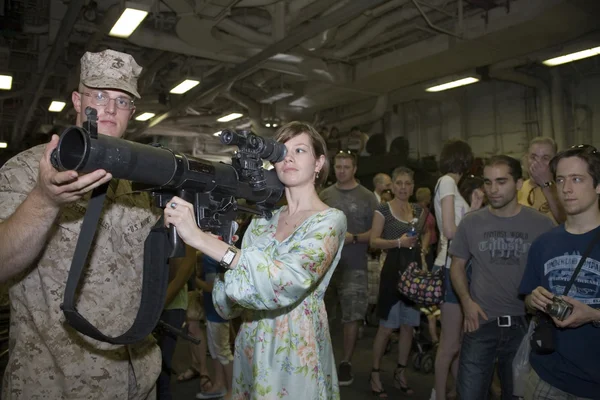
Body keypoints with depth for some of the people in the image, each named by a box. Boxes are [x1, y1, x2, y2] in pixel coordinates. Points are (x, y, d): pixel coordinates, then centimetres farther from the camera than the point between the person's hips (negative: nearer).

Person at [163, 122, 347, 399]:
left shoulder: (330, 220, -11)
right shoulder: (262, 219, 4)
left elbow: (290, 280, -30)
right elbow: (228, 307, 2)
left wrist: (200, 238, -33)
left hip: (296, 350, -5)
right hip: (250, 346, 5)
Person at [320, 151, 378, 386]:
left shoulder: (367, 197, -2)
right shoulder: (325, 195, 6)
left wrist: (353, 238, -16)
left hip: (354, 266, -2)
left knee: (352, 316, 2)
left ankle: (346, 362, 18)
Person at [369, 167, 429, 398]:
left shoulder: (419, 210, 10)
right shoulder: (383, 210, -5)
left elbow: (427, 232, 26)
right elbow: (373, 241, -10)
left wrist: (423, 248, 8)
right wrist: (398, 242, -22)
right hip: (393, 270, -5)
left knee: (408, 325, 11)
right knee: (387, 326, 0)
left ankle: (400, 374, 26)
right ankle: (375, 374, 15)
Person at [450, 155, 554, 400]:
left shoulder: (542, 224, -3)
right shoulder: (471, 222, 0)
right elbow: (457, 265, 7)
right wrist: (466, 301, -7)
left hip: (526, 325, 0)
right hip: (481, 324, 0)